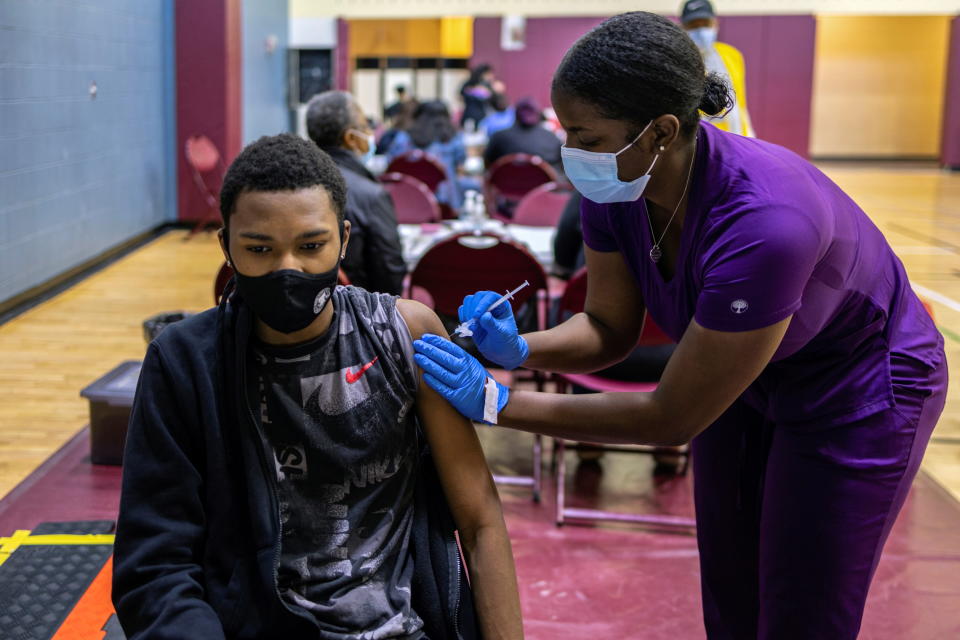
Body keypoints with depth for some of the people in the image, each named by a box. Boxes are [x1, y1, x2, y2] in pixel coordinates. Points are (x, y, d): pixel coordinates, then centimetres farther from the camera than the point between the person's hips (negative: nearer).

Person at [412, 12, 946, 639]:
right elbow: (610, 328, -5)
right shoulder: (613, 187, -20)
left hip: (861, 392, -6)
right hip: (745, 380, 6)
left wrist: (498, 404, -32)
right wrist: (519, 348, -26)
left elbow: (672, 419, -33)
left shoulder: (761, 223, -42)